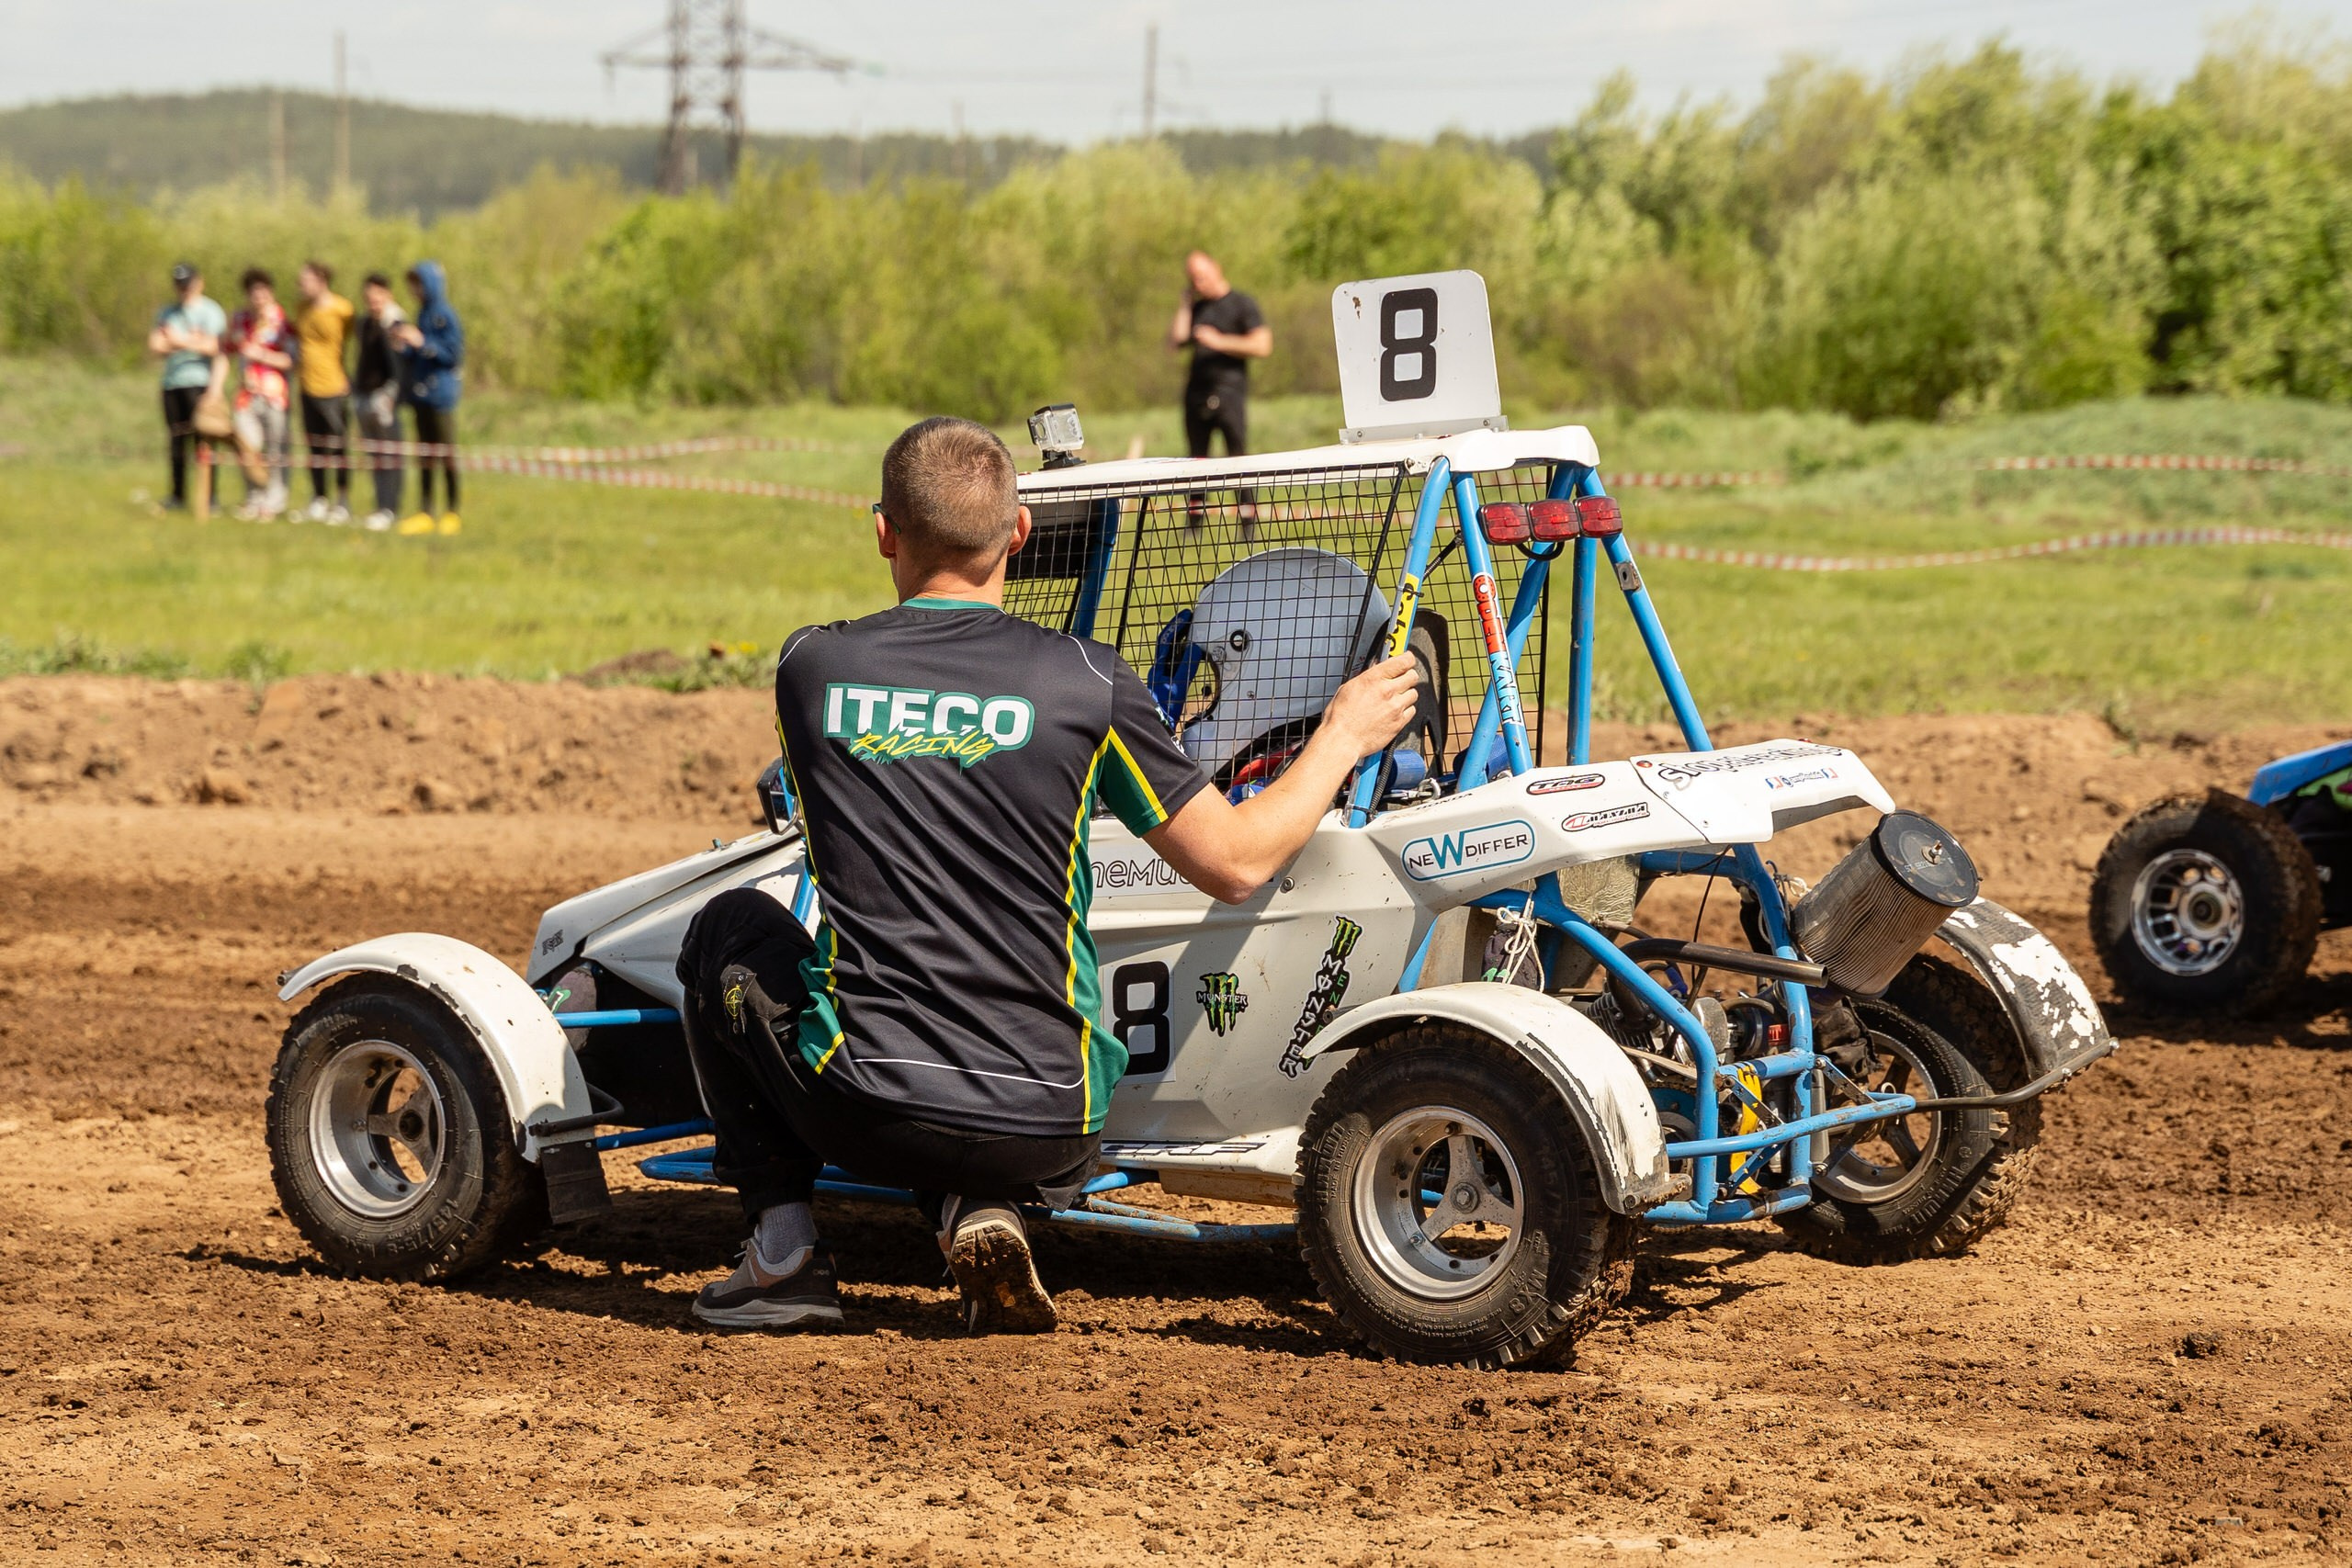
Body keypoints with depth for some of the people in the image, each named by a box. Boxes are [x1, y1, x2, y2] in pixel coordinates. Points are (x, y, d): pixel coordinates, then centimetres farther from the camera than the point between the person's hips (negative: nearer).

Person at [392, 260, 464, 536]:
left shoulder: (445, 316, -11)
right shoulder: (423, 314, 14)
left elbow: (453, 355, -16)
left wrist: (421, 342, -19)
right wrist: (405, 345, 4)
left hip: (440, 395, -8)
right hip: (421, 394, 8)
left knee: (446, 455, -1)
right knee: (424, 456, 10)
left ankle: (453, 513, 5)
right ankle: (424, 513, 13)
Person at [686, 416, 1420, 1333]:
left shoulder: (810, 666, -1)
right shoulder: (1084, 681, -7)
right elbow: (1235, 863, 0)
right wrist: (1342, 738, 16)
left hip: (862, 1110, 0)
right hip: (1043, 1131, 0)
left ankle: (783, 1244, 16)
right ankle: (983, 1215, 2)